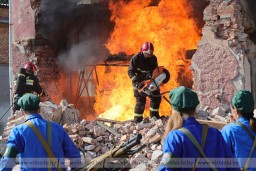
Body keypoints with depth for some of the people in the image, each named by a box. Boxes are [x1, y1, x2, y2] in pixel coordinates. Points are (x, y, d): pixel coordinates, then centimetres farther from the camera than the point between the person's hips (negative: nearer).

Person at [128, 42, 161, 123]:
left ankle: (154, 116, 27)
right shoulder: (135, 58, -18)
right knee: (141, 101, -9)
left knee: (156, 97, 8)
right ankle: (138, 120, 2)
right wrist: (136, 81, -27)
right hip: (139, 82, -6)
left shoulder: (153, 58, -3)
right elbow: (130, 72, -16)